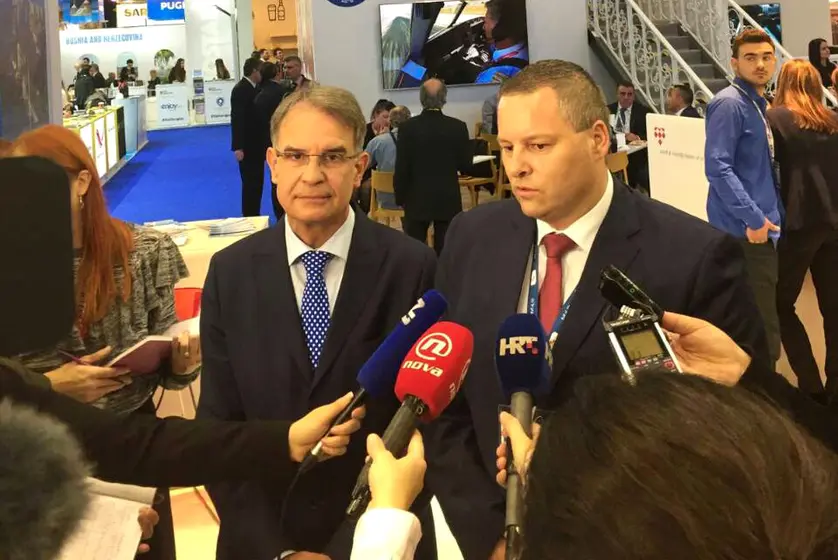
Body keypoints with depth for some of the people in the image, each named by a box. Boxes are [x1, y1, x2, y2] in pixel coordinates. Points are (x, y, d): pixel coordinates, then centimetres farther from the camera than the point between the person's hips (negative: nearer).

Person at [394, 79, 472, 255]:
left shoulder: (407, 127, -9)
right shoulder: (458, 127, -6)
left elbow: (401, 168, -8)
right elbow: (466, 167, -1)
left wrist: (400, 198, 4)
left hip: (417, 199, -1)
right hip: (448, 200, 1)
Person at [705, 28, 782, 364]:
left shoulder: (759, 103, 15)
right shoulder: (730, 103, -14)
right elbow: (717, 167, -23)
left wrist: (769, 216, 14)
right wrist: (753, 217, -23)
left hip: (763, 226, 10)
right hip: (745, 229, -10)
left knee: (763, 317, 17)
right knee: (761, 326, -7)